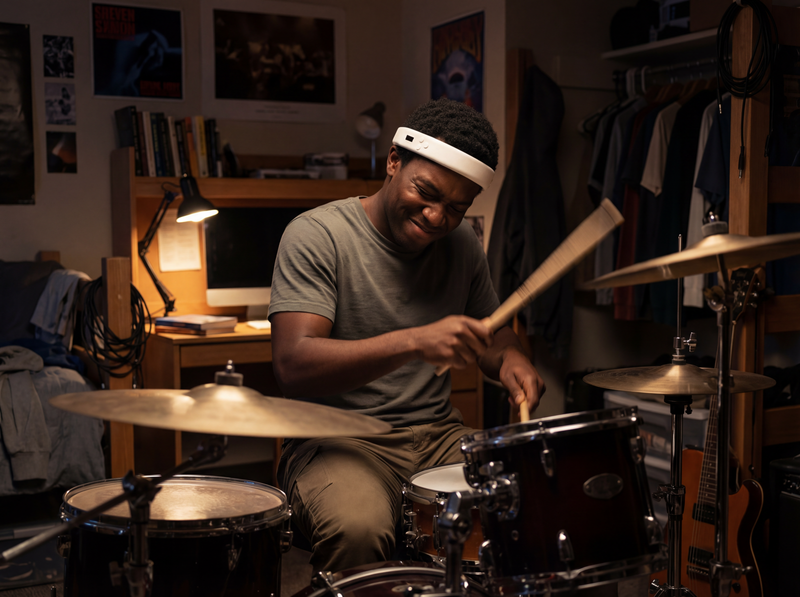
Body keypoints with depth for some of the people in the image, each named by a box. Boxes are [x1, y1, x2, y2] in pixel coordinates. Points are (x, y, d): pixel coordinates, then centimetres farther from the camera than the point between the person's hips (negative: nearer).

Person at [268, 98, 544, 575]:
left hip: (440, 435, 5)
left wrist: (511, 361, -5)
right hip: (338, 439, -5)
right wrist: (414, 342, -35)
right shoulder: (317, 235, -11)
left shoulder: (463, 245, 7)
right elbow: (293, 366, -23)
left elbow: (492, 332, 21)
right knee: (359, 528, -35)